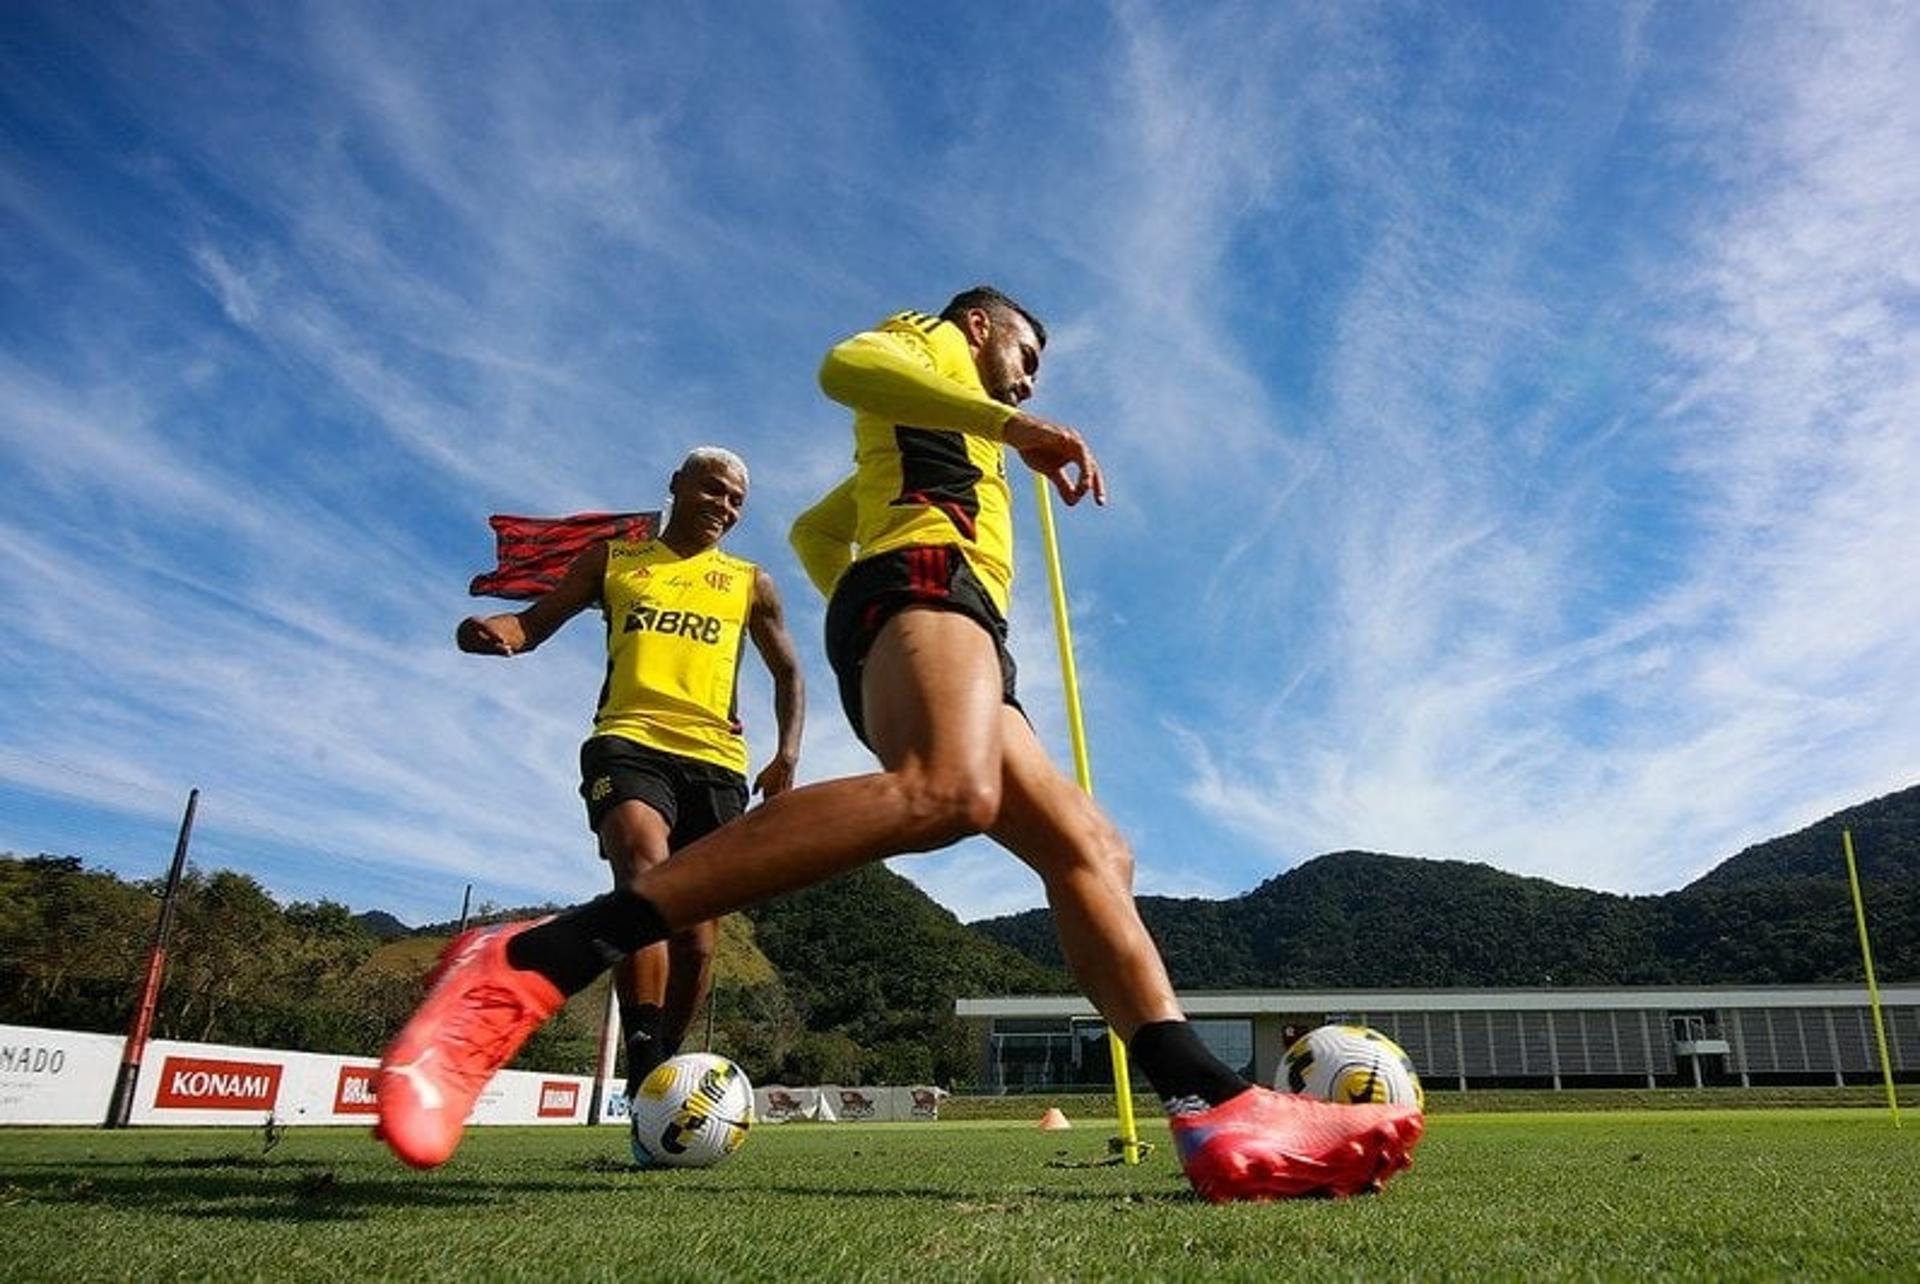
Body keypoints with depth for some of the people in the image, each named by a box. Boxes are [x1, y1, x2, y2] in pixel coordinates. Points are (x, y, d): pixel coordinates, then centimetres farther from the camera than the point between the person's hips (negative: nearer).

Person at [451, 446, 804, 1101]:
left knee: (697, 937, -1)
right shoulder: (612, 560, 19)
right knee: (646, 872, -31)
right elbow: (535, 622, 15)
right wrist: (495, 629, -10)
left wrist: (787, 751, 7)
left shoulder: (749, 584, 21)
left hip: (715, 759, 3)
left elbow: (788, 672, 25)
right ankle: (646, 1075, -34)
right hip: (629, 741, -3)